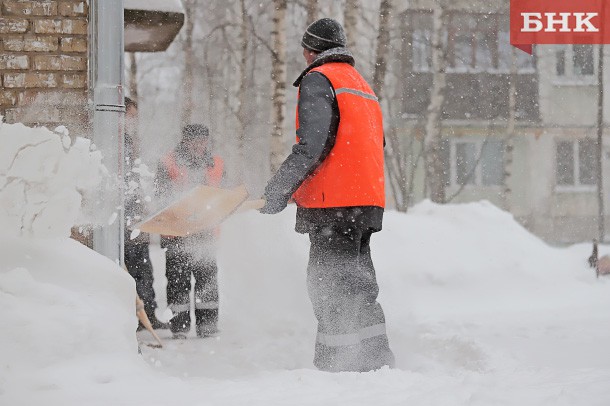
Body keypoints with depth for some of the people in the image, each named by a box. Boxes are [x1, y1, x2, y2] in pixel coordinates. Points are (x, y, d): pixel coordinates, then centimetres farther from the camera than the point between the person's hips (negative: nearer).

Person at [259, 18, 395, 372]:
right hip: (368, 203, 9)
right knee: (357, 284, 15)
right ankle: (376, 358, 18)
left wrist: (279, 189, -14)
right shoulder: (363, 85, 24)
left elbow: (312, 146, -17)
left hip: (334, 204, -9)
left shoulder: (317, 80, -5)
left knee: (330, 288, -7)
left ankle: (336, 364, -10)